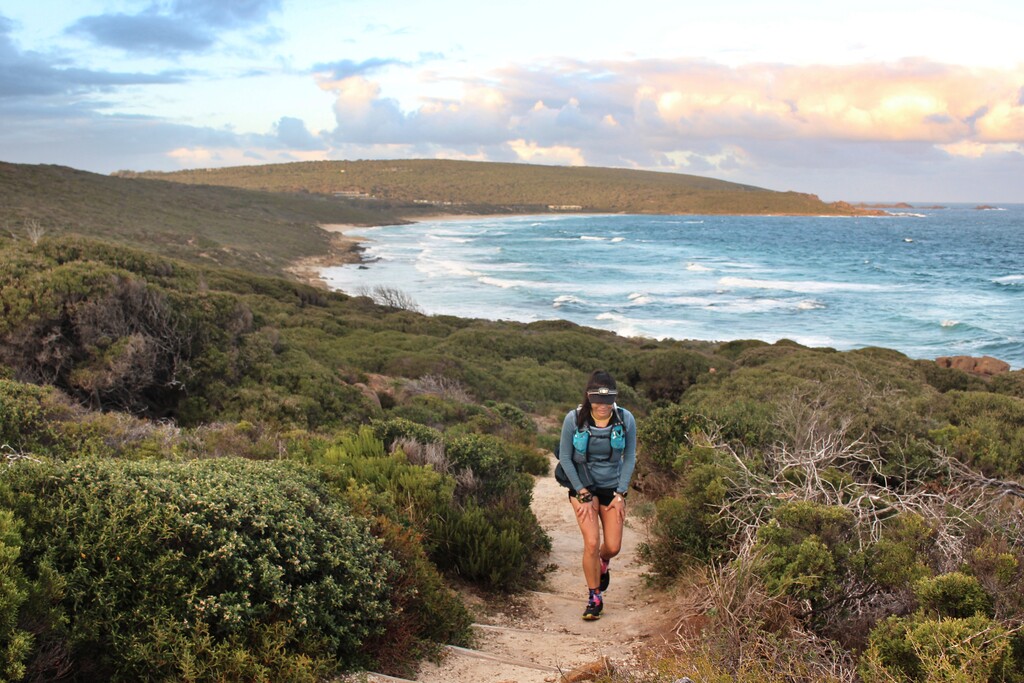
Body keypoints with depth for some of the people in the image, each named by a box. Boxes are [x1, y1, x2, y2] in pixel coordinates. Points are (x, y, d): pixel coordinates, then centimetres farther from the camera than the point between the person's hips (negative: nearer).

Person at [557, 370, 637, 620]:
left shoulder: (626, 419, -13)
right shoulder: (574, 419, -17)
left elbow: (629, 458, -2)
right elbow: (565, 458, -8)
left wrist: (620, 494, -6)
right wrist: (583, 494, -10)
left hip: (613, 487, 2)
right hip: (583, 486, -2)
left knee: (613, 547, 1)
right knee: (592, 543, -12)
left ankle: (602, 564, 40)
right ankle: (594, 599, 8)